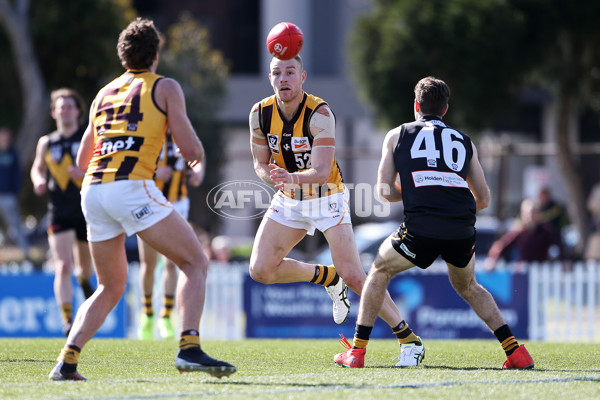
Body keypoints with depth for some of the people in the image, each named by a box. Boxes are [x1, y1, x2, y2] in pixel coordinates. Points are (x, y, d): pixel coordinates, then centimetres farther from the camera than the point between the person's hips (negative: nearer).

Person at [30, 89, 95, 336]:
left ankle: (84, 281, 51)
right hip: (59, 212, 0)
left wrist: (85, 174, -20)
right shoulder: (46, 143, 7)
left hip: (87, 210, 0)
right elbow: (37, 168, 23)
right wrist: (39, 181, 0)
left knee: (85, 267, 14)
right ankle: (67, 319, -17)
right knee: (63, 266, -15)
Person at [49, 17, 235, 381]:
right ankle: (189, 348, -17)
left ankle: (68, 361, 3)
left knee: (111, 288, 19)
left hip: (93, 191, 6)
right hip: (133, 187, -6)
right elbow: (191, 148, 0)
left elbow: (82, 160, 30)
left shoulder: (104, 93, 24)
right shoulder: (166, 87, 8)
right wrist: (198, 153, 23)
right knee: (196, 263, 2)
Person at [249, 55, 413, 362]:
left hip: (327, 197, -5)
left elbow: (321, 172, -31)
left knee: (353, 276, -16)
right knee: (260, 270, -9)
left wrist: (293, 178, -52)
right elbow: (260, 164, 0)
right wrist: (276, 179, -23)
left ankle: (408, 337, -6)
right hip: (288, 199, 5)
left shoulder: (320, 114, -24)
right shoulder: (260, 113, -9)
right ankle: (328, 278, 16)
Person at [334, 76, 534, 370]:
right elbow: (483, 199, 22)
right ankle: (515, 352, 18)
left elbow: (385, 191, 13)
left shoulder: (397, 135, 17)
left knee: (379, 271, 24)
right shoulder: (463, 141, 22)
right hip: (463, 228, 3)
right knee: (466, 285, 29)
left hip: (422, 228, -3)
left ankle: (357, 351, 18)